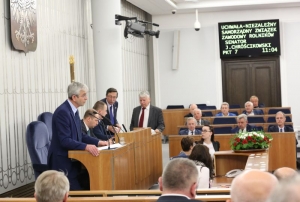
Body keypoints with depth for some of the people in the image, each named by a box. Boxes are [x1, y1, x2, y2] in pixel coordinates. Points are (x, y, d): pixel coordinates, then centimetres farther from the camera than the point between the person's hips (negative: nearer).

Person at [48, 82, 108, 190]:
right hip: (62, 161, -9)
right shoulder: (62, 112, -20)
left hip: (71, 158, 9)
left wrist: (98, 142, 4)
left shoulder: (74, 110, 9)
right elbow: (65, 140, -25)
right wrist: (86, 146, -33)